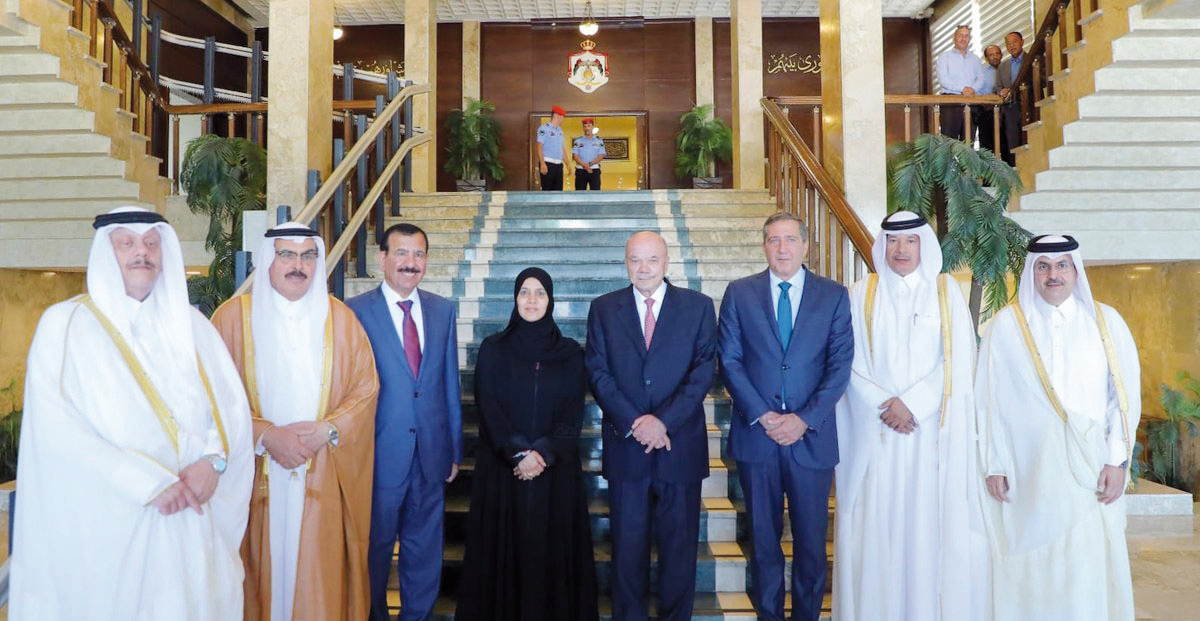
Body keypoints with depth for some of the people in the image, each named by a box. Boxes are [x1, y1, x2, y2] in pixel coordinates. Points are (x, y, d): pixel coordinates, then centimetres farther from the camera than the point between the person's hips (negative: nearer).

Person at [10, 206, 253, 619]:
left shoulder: (190, 324, 10)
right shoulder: (65, 324, -2)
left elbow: (233, 405, 4)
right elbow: (55, 429, -12)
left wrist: (213, 459, -15)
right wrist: (148, 484, -18)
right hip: (106, 525, -3)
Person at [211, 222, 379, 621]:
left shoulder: (340, 318, 5)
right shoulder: (233, 315, 0)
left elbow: (366, 386, 2)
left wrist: (327, 430, -12)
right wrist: (267, 435, -15)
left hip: (323, 478, 1)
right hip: (256, 475, -1)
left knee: (319, 575, 5)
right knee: (265, 568, 7)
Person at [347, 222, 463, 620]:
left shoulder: (443, 311, 4)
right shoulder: (355, 312, -8)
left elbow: (450, 383, 7)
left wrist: (454, 449, 8)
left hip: (431, 454, 4)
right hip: (379, 454, -3)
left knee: (425, 550, 16)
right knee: (374, 548, 15)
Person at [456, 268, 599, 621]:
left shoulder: (570, 353, 5)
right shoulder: (493, 349, 3)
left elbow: (573, 413, -1)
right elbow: (488, 407, -3)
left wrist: (543, 453, -15)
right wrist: (518, 453, -15)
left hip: (556, 470, 1)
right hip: (502, 469, 0)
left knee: (553, 551, 4)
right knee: (504, 549, 3)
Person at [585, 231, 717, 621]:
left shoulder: (698, 306, 3)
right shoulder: (604, 309, 5)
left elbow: (704, 370, -4)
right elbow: (599, 373, 0)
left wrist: (663, 421, -15)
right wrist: (635, 423, -12)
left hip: (680, 446, 0)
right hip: (625, 447, 1)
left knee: (679, 544, 10)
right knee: (627, 545, 9)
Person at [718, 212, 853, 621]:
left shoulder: (834, 296, 3)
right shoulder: (739, 293, 3)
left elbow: (840, 365, -2)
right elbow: (730, 361, -1)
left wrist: (805, 419, -12)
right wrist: (762, 416, -11)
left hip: (811, 436, 0)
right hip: (755, 434, 0)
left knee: (811, 539, 9)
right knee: (764, 537, 12)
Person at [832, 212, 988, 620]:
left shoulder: (946, 291, 5)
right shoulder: (861, 294, 6)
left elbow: (956, 361, -2)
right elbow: (852, 363, 1)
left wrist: (912, 403, -12)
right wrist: (884, 405, -12)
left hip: (932, 429, 0)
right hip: (876, 430, 0)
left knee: (932, 520, 2)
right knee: (878, 524, 2)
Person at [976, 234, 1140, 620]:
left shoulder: (1105, 321, 5)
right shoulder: (1006, 325, 1)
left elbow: (1125, 394, 3)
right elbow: (990, 399, 0)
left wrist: (1118, 460, -4)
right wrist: (993, 465, -3)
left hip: (1089, 466, 1)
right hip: (1027, 468, -1)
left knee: (1088, 564, 3)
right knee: (1031, 563, 4)